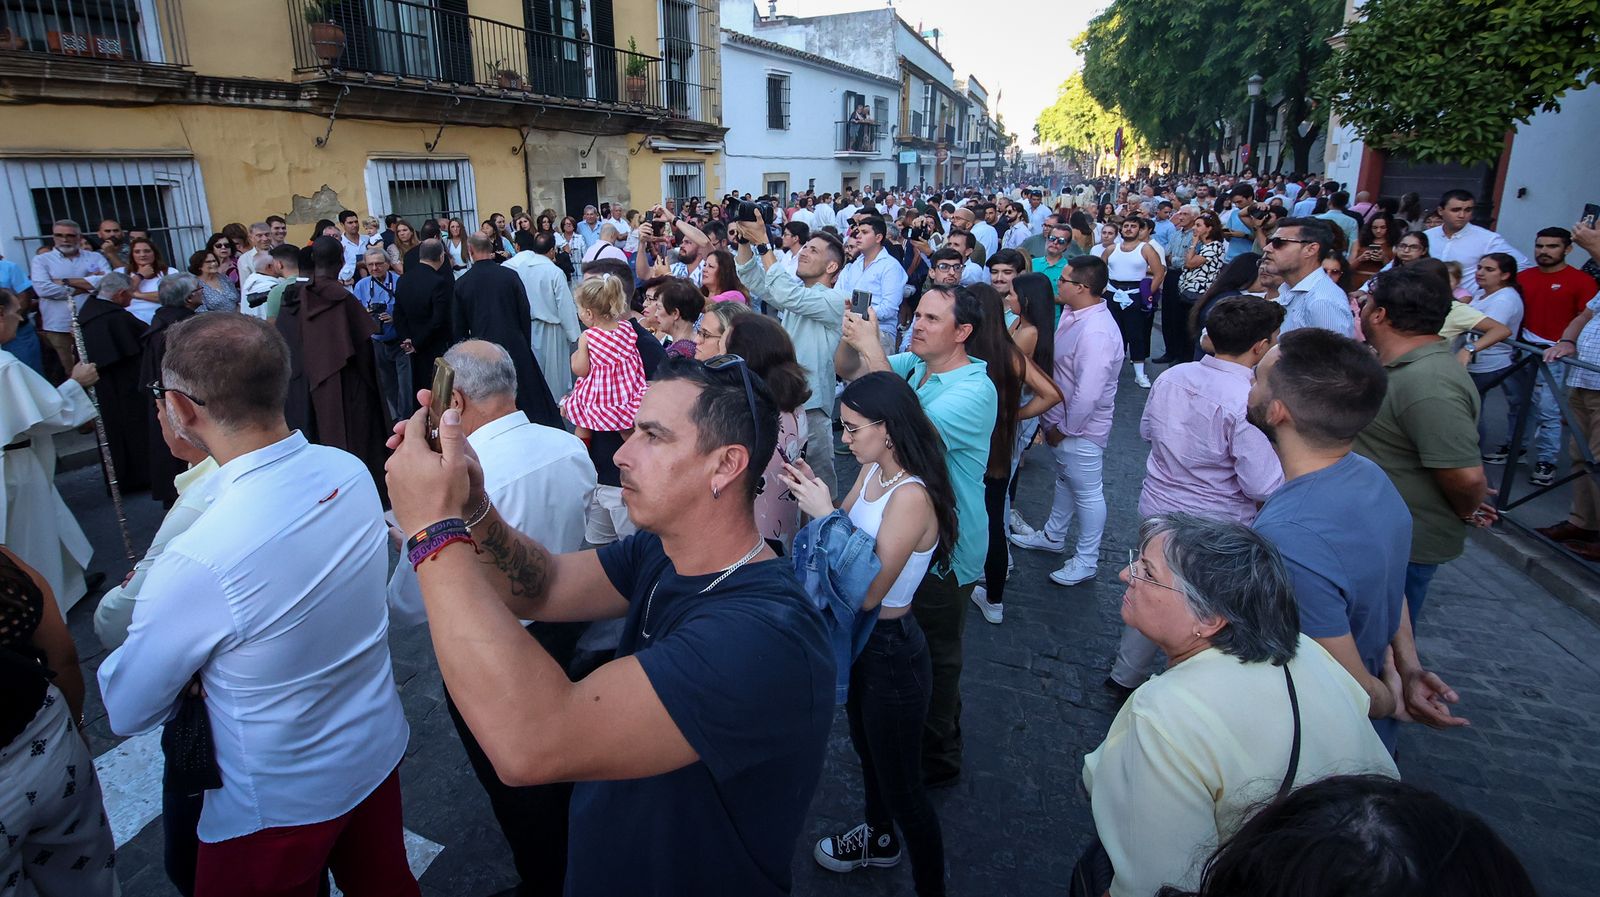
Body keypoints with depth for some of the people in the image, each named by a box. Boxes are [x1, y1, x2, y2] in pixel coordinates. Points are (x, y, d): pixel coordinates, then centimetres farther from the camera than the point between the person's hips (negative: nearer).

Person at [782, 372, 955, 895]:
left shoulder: (911, 496, -30)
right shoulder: (871, 472, -4)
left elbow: (869, 592, -30)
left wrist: (826, 514, -29)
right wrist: (811, 492, -13)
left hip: (892, 652, -9)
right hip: (861, 637, 9)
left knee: (900, 785, 9)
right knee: (867, 751, 31)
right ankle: (880, 838, 57)